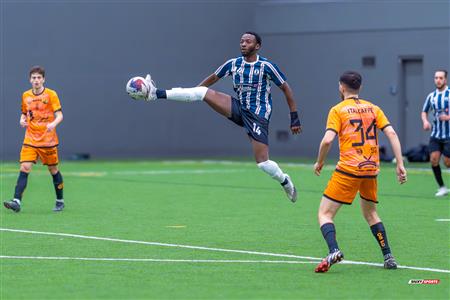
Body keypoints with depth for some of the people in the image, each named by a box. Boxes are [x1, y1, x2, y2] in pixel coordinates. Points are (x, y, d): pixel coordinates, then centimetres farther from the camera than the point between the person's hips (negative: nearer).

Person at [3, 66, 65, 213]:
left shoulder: (51, 94, -5)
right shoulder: (26, 95, 8)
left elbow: (59, 115, -9)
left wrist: (53, 124, -30)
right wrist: (22, 120, -1)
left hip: (48, 140, -3)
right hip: (30, 139, 3)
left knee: (53, 169, 8)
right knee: (24, 168, -12)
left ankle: (60, 201, 25)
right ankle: (17, 202, -22)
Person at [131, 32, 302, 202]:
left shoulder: (266, 66, -10)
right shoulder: (233, 64, 4)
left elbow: (285, 88, -4)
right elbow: (213, 78, 20)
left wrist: (294, 117, -7)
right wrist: (192, 93, 22)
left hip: (258, 116, -5)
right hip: (238, 109, 5)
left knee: (262, 162, -14)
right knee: (203, 92, -14)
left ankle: (285, 181, 16)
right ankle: (156, 94, -20)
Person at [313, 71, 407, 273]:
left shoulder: (338, 110, -1)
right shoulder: (373, 108, 11)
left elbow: (327, 140, -13)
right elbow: (391, 133, 1)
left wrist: (319, 162, 3)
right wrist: (400, 164, 0)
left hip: (348, 169, -5)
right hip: (371, 169, 5)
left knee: (325, 214, 0)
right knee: (370, 213, 25)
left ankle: (334, 251, -25)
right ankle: (388, 257, 17)